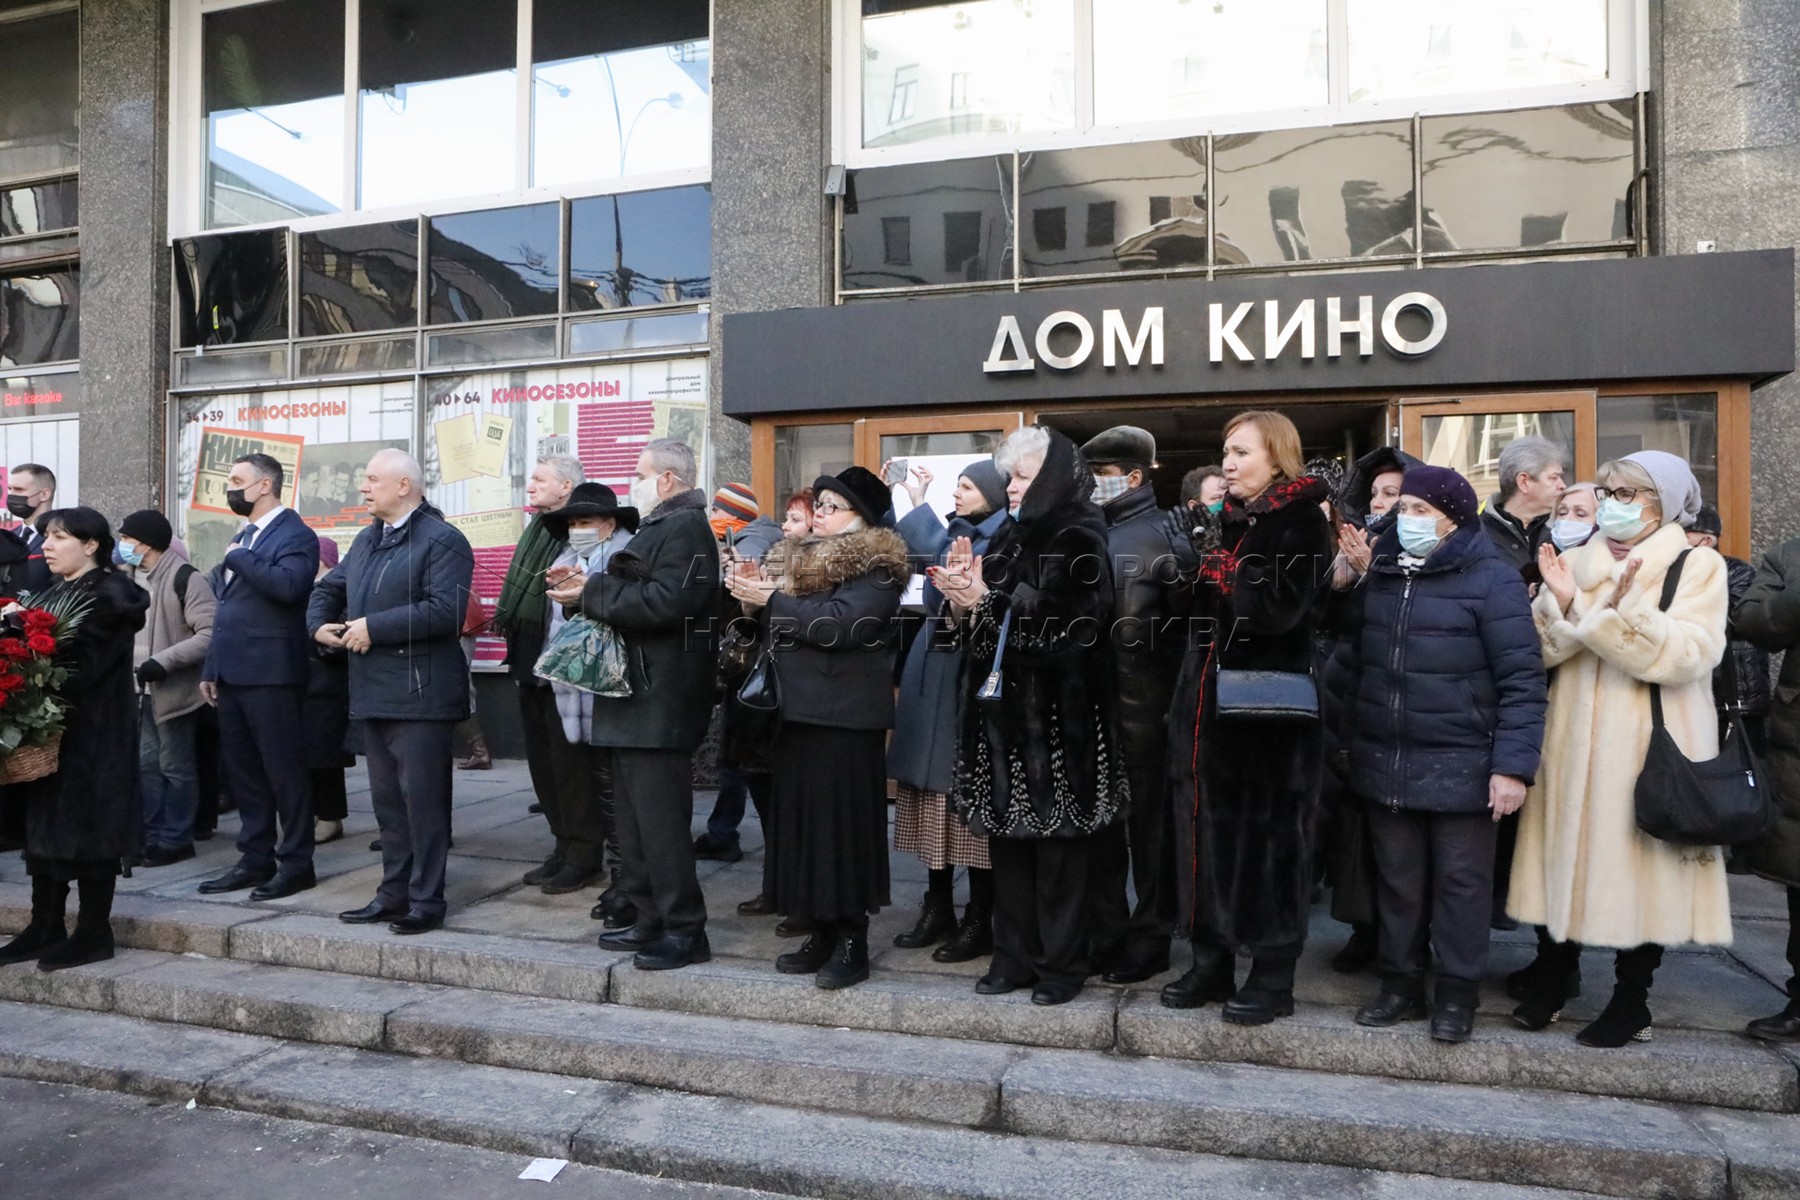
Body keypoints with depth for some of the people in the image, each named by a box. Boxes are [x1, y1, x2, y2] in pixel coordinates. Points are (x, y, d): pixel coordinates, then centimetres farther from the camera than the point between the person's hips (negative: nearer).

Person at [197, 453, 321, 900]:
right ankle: (256, 859, 23)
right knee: (241, 770, 13)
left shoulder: (294, 535, -8)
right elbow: (225, 607, 22)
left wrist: (240, 559, -16)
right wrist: (211, 669, 18)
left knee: (283, 769, -2)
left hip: (270, 674, -9)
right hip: (233, 674, 9)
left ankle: (296, 863, 7)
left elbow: (288, 584, -28)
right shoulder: (243, 536, 19)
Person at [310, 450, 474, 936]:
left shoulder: (442, 540, -10)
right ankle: (394, 894, 25)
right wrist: (319, 626, 8)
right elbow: (328, 588, 29)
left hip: (419, 693, -9)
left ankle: (426, 900, 7)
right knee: (387, 799, 15)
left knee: (422, 798, -2)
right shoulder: (367, 539, 18)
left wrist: (373, 628, -18)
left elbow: (445, 611, -21)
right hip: (373, 692, 9)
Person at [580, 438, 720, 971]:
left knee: (660, 819, -6)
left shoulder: (684, 528, -12)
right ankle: (651, 919, 23)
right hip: (636, 696, 11)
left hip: (659, 702, -11)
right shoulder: (661, 528, 21)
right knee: (636, 818, 14)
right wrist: (590, 592, 3)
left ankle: (685, 930, 2)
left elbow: (665, 602, -25)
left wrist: (593, 592, -16)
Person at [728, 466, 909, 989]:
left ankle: (852, 941, 6)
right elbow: (777, 627, 20)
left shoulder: (874, 567, -8)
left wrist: (772, 600, -17)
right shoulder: (795, 558, 17)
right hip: (797, 709, 8)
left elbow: (843, 623, -23)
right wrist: (755, 597, -1)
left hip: (845, 715, -8)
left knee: (845, 820, -3)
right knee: (802, 818, 9)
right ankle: (821, 932, 20)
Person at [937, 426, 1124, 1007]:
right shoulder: (1008, 539, 14)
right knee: (1006, 833, 9)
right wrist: (965, 594, -6)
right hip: (1003, 709, 7)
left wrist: (988, 600, -18)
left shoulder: (1078, 540, -6)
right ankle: (1015, 955, 20)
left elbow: (1068, 621, -20)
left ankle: (1061, 963, 13)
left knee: (1055, 840, 1)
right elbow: (982, 626, 15)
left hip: (1055, 715, -7)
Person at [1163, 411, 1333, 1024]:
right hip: (1209, 698, 7)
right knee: (1209, 828, 10)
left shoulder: (1301, 523, -7)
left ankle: (1273, 975, 14)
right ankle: (1212, 959, 22)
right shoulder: (1228, 519, 16)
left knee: (1267, 834, 1)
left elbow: (1279, 610, -20)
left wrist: (1220, 571, -12)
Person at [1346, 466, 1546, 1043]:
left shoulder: (1491, 578, -7)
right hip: (1384, 763, 5)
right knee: (1398, 880, 13)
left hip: (1459, 767, -5)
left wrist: (1513, 764, -16)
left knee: (1460, 882, 6)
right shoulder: (1380, 573, 10)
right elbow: (1357, 657, 19)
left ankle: (1457, 995, 20)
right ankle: (1401, 984, 26)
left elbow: (1522, 679, -11)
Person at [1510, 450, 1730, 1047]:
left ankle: (1631, 1002, 18)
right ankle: (1549, 982, 23)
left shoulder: (1697, 567, -1)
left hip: (1651, 748, -3)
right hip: (1576, 744, 4)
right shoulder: (1577, 561, 10)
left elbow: (1687, 656, -16)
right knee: (1567, 858, 9)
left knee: (1640, 866, 2)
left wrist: (1624, 607, -26)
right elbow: (1539, 651, 2)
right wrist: (1561, 603, -14)